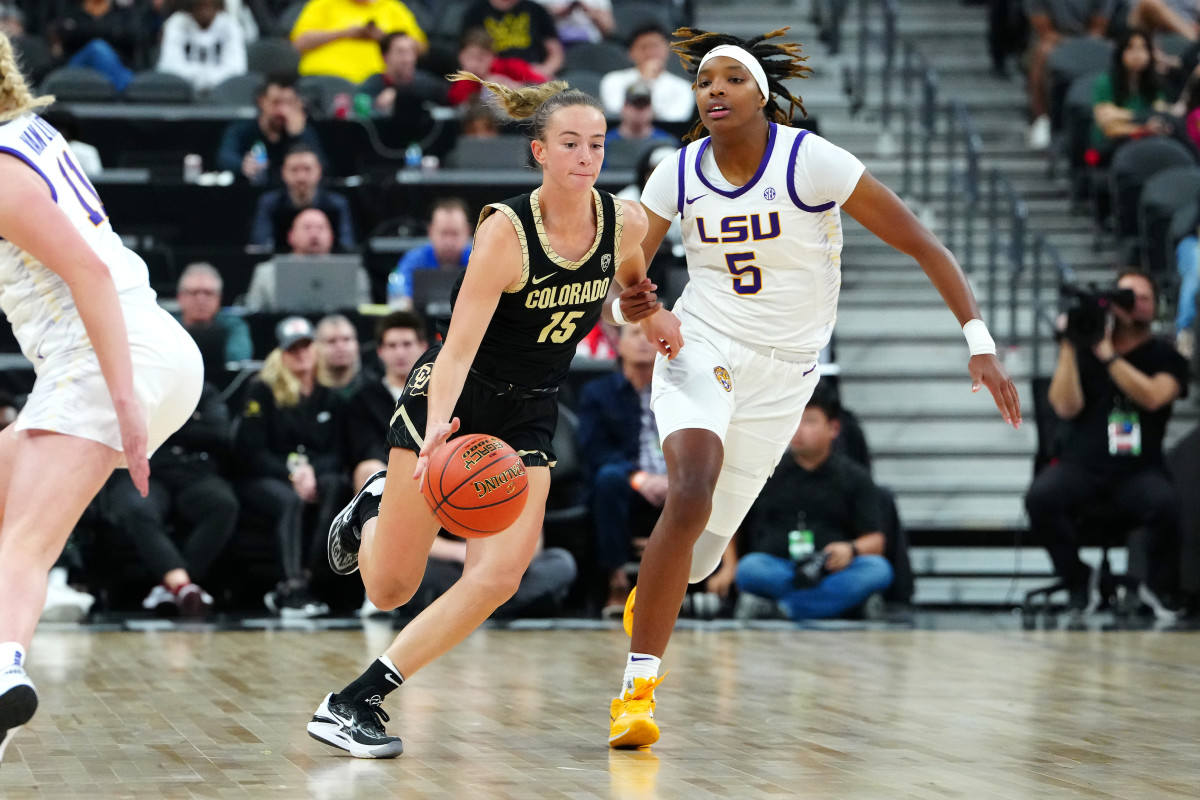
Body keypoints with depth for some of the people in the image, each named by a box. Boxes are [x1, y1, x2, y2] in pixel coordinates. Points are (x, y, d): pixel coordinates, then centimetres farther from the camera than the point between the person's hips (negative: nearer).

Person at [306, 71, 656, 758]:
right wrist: (437, 428, -47)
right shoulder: (506, 230, -23)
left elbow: (635, 295, 16)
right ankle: (375, 508, 37)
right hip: (450, 400, -4)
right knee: (389, 590, 1)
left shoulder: (625, 223, -8)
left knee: (498, 578, -17)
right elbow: (460, 345, -31)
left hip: (528, 420, 4)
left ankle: (357, 702, -10)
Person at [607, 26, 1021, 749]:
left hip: (783, 373, 0)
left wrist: (979, 342, -20)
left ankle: (650, 597, 47)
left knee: (705, 544, 7)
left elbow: (922, 244, -13)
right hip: (700, 347, 0)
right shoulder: (679, 174, -5)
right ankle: (638, 689, -20)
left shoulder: (812, 162, -16)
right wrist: (645, 313, -22)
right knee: (691, 494, -27)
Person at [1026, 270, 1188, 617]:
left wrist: (1107, 355, -10)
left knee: (1166, 506, -35)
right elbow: (1066, 406, -1)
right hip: (1080, 466, 1)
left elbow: (1153, 397, -11)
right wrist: (1068, 347, -5)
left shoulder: (1166, 358, 10)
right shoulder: (1083, 351, 12)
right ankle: (1078, 578, -6)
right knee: (1041, 497, -32)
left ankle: (1157, 588, -4)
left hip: (1138, 471, -1)